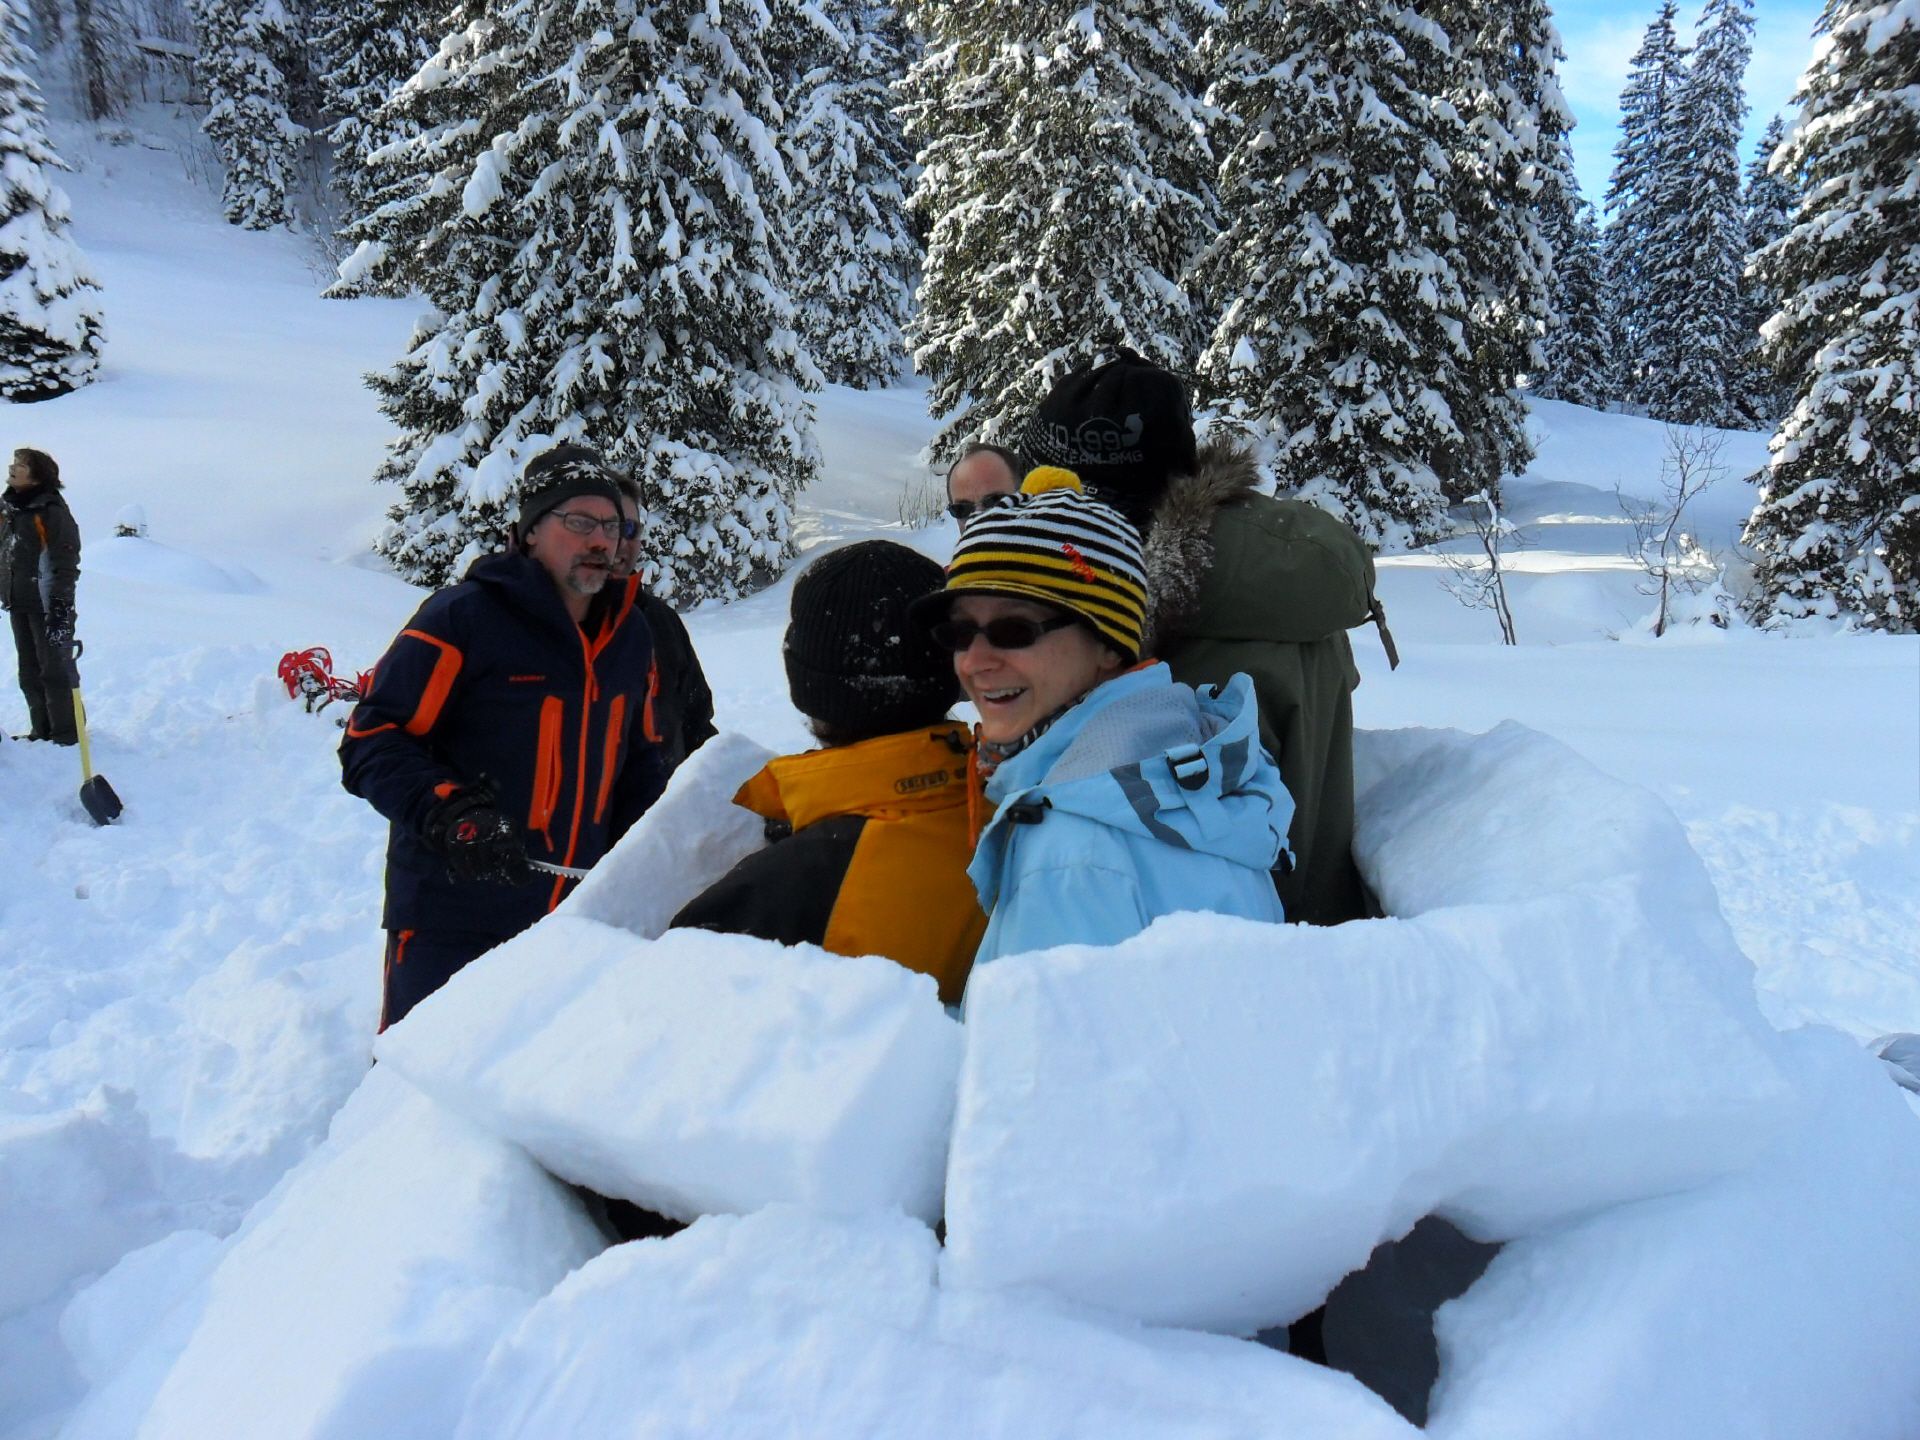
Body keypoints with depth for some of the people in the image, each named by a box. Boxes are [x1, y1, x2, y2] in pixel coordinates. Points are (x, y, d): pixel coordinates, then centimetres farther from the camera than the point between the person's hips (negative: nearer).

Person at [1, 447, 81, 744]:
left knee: (56, 670, -4)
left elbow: (66, 561, -14)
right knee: (30, 672, 13)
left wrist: (60, 603, -18)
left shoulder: (52, 511, -11)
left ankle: (67, 735, 4)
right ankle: (42, 730, 22)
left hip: (48, 604, -8)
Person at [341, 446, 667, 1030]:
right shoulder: (462, 619, -12)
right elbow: (370, 742, -13)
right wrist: (450, 815, -27)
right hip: (452, 919, -5)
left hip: (575, 922, 6)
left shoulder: (630, 635, 9)